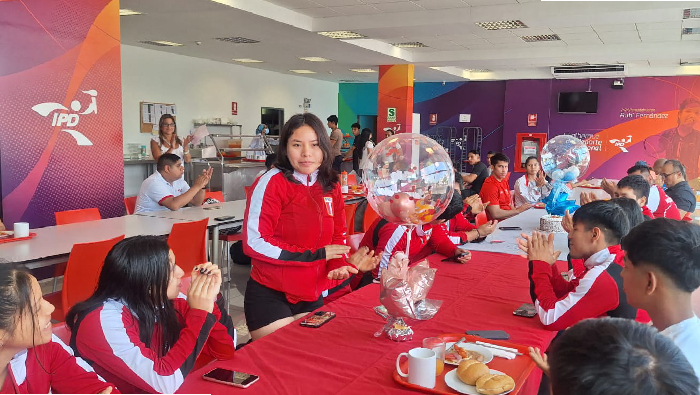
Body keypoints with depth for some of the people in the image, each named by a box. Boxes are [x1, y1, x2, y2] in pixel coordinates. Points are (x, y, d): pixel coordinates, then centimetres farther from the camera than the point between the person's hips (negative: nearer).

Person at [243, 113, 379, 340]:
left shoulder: (331, 186, 2)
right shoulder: (271, 183, -15)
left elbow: (337, 236, 9)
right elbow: (254, 242, -18)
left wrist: (339, 265, -13)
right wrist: (316, 255, -19)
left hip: (312, 296, 6)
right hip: (269, 296, -6)